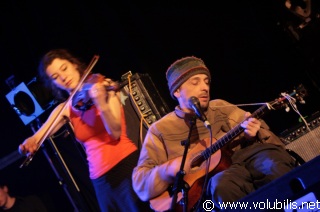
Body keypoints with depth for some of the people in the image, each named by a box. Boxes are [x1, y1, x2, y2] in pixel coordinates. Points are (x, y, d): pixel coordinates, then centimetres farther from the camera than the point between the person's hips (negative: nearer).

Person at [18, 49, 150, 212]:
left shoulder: (102, 86, -1)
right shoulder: (66, 108, 11)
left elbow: (115, 132, -13)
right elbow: (37, 138, 9)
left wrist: (101, 103, -30)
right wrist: (30, 143, -14)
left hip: (127, 164, -4)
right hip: (102, 179, 4)